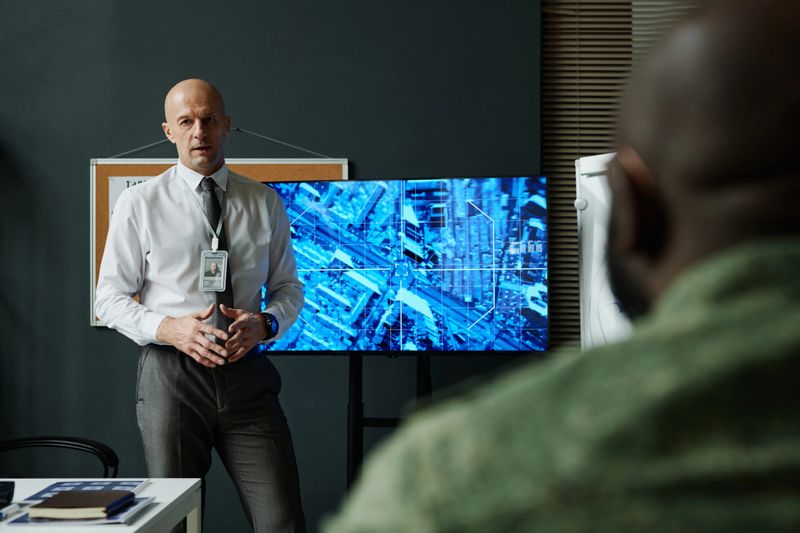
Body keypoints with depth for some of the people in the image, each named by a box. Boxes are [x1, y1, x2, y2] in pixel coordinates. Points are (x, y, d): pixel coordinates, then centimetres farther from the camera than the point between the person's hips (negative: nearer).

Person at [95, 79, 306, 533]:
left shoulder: (266, 204, 8)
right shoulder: (139, 203, 2)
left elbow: (289, 288, 14)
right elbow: (110, 297, 4)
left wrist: (265, 323, -9)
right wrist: (168, 328, -15)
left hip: (248, 374, 2)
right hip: (171, 375, -1)